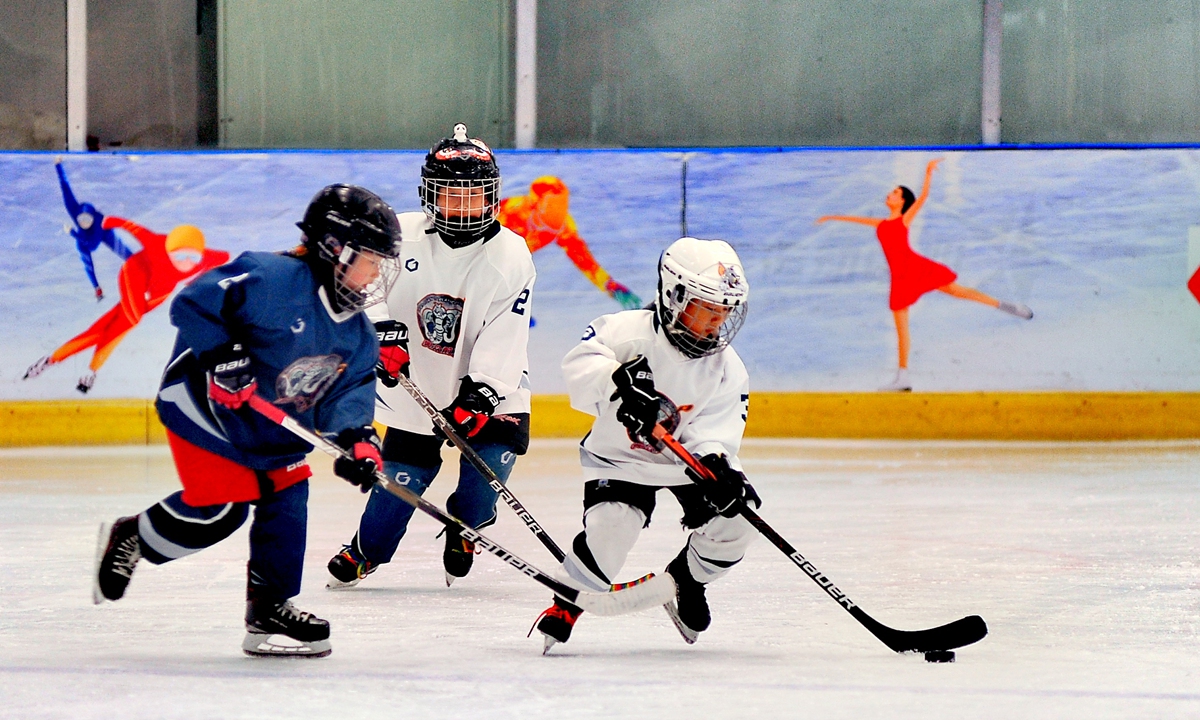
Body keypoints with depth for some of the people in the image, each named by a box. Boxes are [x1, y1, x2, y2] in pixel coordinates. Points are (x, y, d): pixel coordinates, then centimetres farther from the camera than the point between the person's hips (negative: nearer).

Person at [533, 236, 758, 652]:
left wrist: (718, 469, -43)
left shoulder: (726, 371, -11)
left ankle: (685, 580, 21)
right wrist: (618, 383, -58)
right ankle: (565, 602, -2)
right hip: (620, 459, -4)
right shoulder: (631, 332, -23)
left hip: (687, 460, 4)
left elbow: (713, 431, -21)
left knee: (733, 521, -11)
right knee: (609, 528, -27)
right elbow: (581, 361, -38)